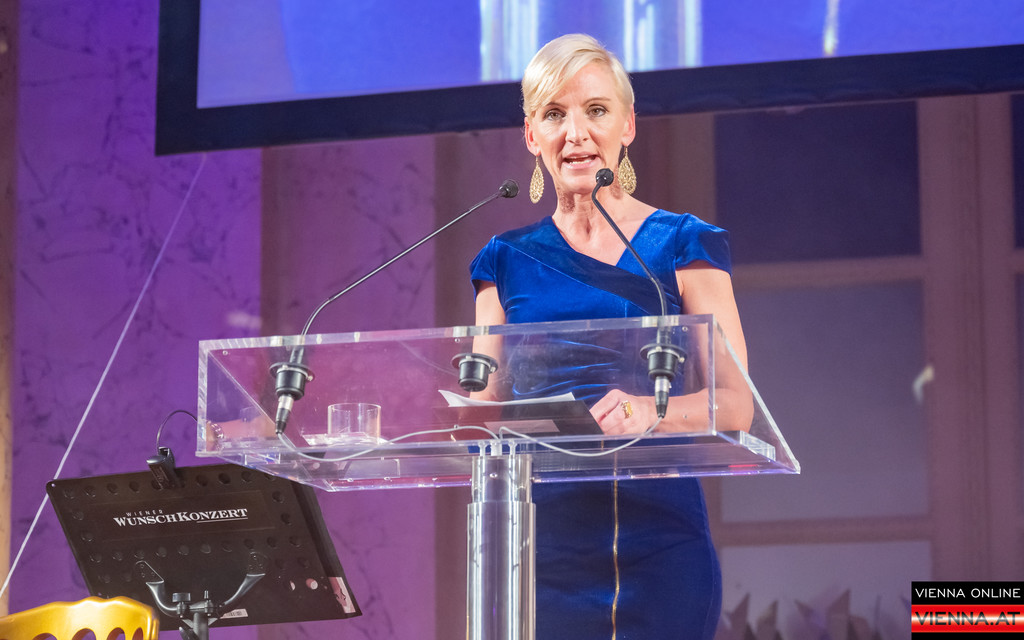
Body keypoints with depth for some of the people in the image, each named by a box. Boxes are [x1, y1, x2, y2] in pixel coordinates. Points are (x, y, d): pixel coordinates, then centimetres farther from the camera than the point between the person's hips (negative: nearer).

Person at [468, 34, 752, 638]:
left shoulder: (682, 248, 6)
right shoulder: (509, 261, 14)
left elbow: (735, 402, -3)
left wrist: (649, 409, -23)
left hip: (658, 546, -2)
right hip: (543, 546, 2)